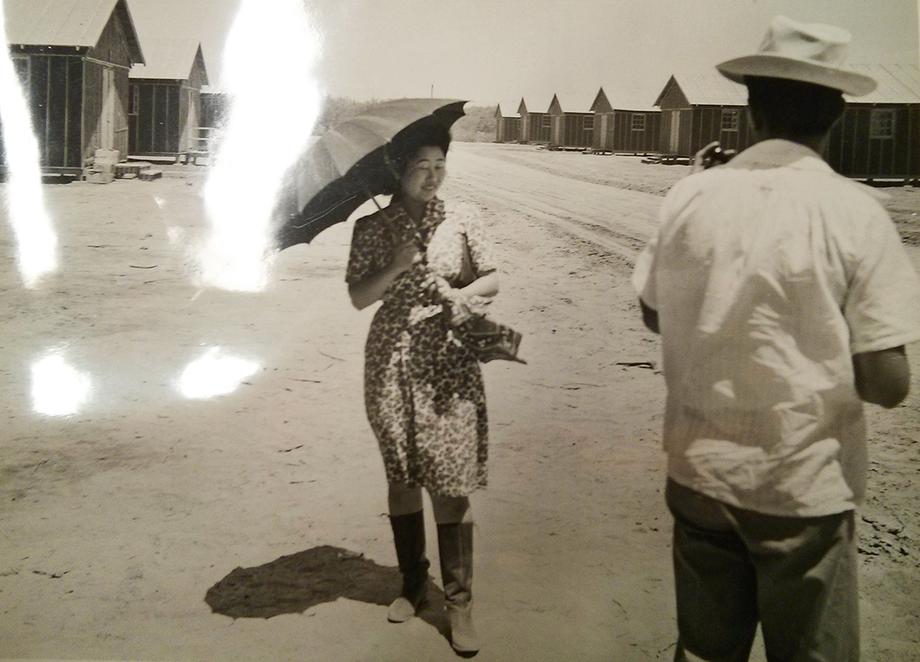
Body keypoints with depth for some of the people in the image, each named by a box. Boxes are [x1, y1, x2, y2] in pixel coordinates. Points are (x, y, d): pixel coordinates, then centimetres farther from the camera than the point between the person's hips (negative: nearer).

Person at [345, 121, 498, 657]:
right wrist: (396, 265, -17)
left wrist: (468, 294, -11)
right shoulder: (373, 227, 0)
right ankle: (413, 584, 26)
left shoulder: (463, 220, 1)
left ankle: (459, 601, 3)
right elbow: (358, 297, -3)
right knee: (402, 476, 10)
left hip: (449, 364, -1)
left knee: (452, 481, -5)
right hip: (392, 362, 1)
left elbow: (493, 278, 9)